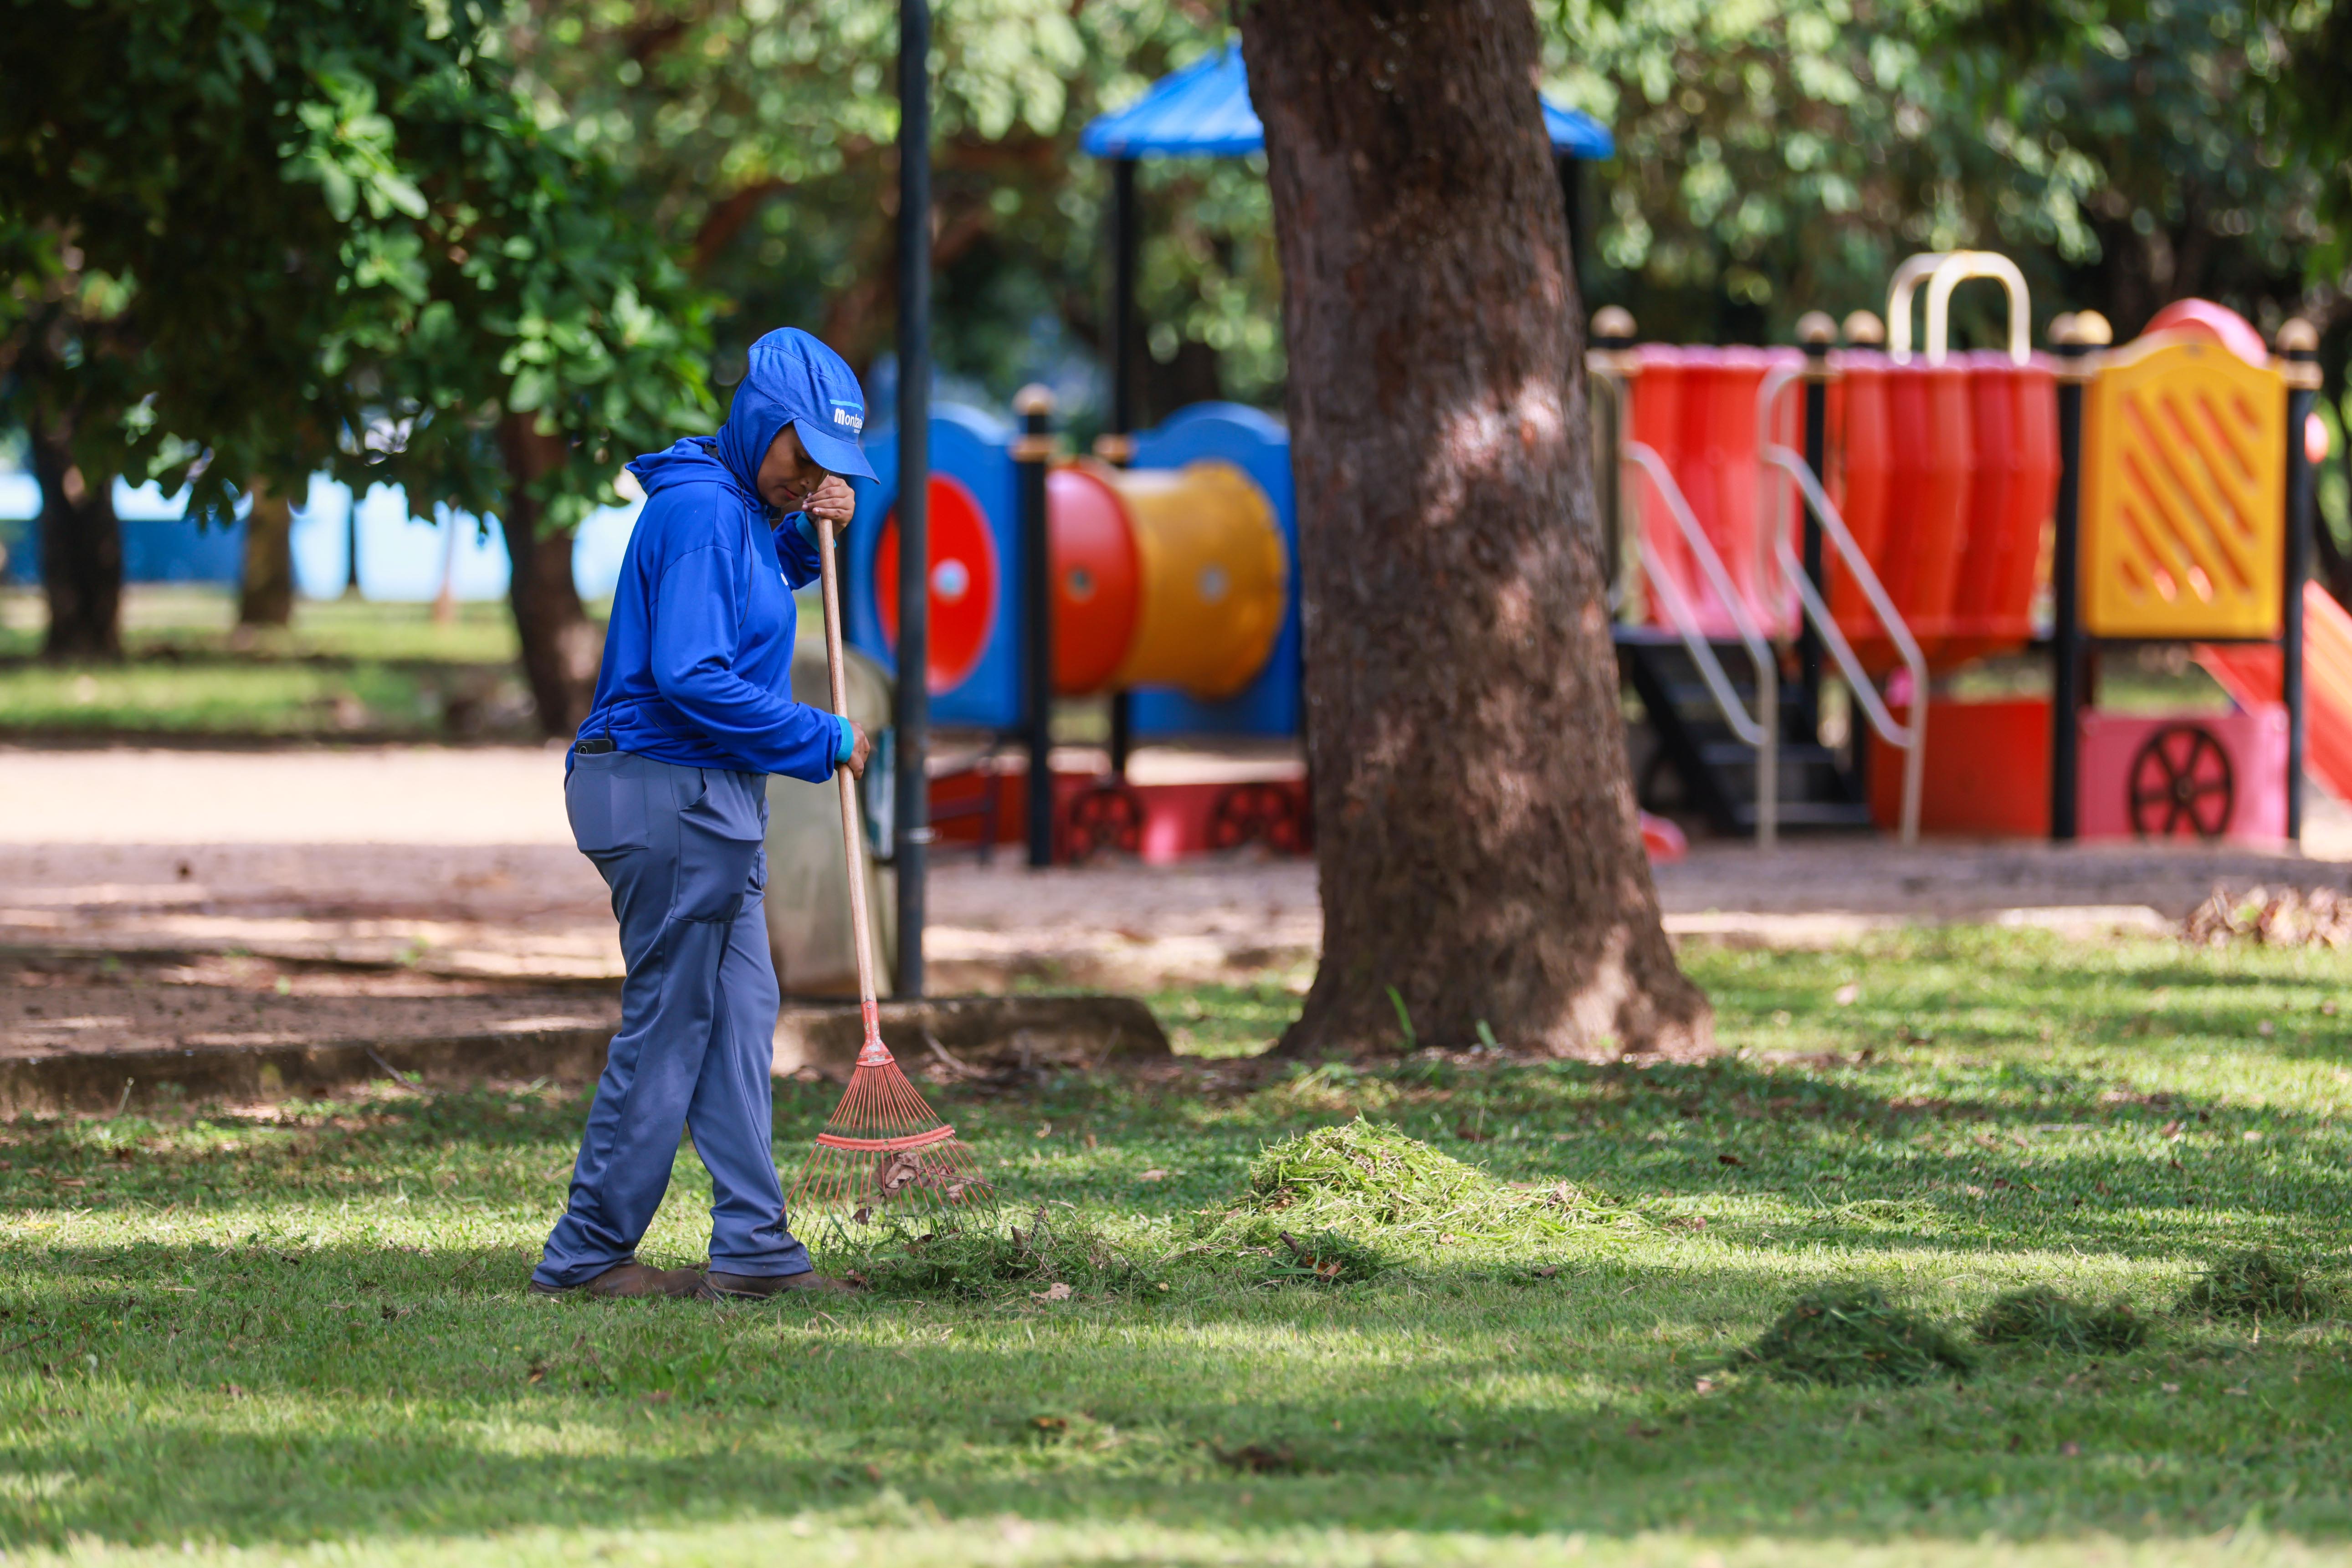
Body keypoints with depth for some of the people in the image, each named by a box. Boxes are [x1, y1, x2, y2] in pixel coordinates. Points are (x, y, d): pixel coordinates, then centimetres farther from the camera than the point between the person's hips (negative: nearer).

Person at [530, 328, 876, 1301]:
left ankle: (753, 1248, 10)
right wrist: (823, 742, -17)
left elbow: (761, 582, 35)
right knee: (669, 1025, -5)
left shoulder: (739, 507, 13)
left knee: (741, 1016, 9)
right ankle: (588, 1254, 1)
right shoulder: (700, 509, -18)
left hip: (708, 800, 10)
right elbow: (691, 677, -25)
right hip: (670, 792, -10)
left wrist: (815, 530, 13)